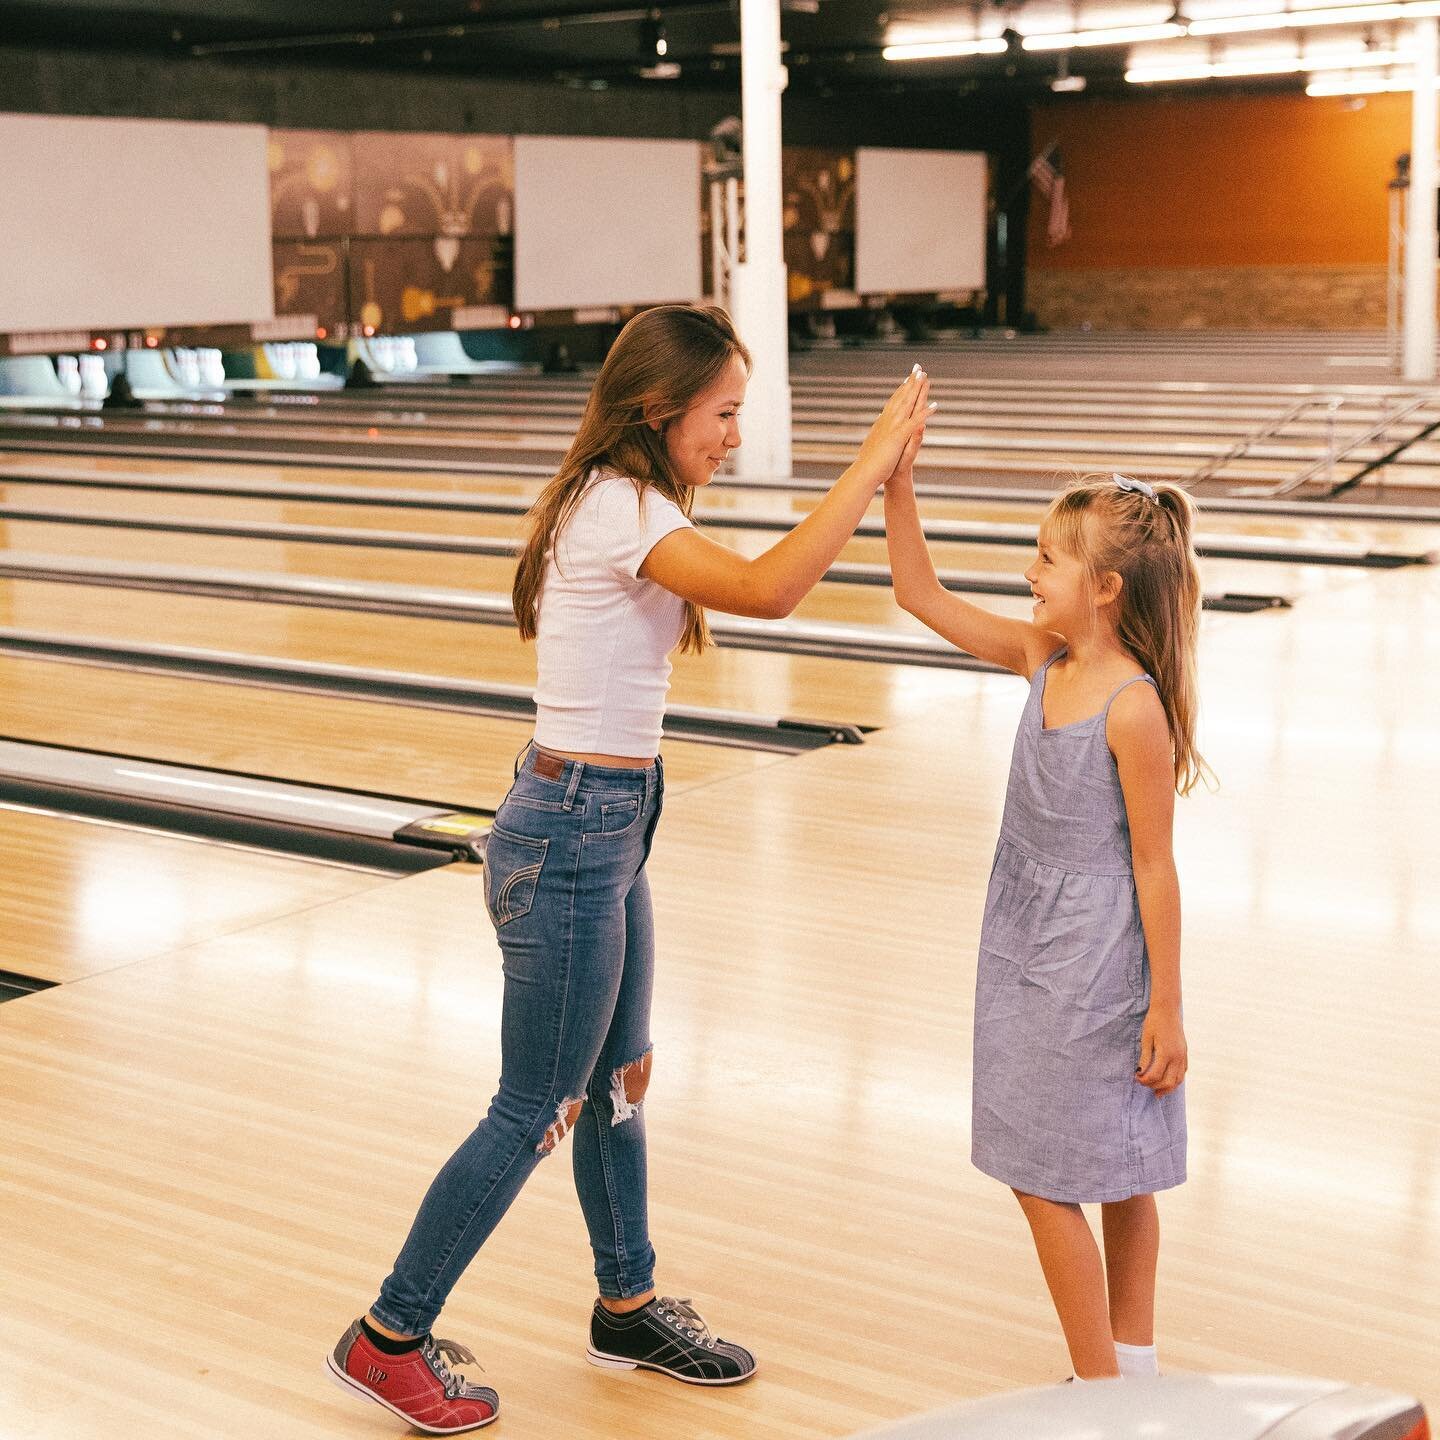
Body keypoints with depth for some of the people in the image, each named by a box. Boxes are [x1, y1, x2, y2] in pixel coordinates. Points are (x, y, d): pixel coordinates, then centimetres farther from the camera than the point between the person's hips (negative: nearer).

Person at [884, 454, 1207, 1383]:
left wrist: (1167, 1009, -15)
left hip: (1092, 967, -8)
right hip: (1031, 949, 8)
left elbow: (1154, 865, -19)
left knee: (1044, 1182, 1)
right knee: (1118, 1175, 19)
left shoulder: (1134, 708, -22)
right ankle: (1134, 1362, 33)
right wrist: (898, 483, -5)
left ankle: (1101, 1389, 15)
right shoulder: (1042, 658, 0)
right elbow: (920, 594, 6)